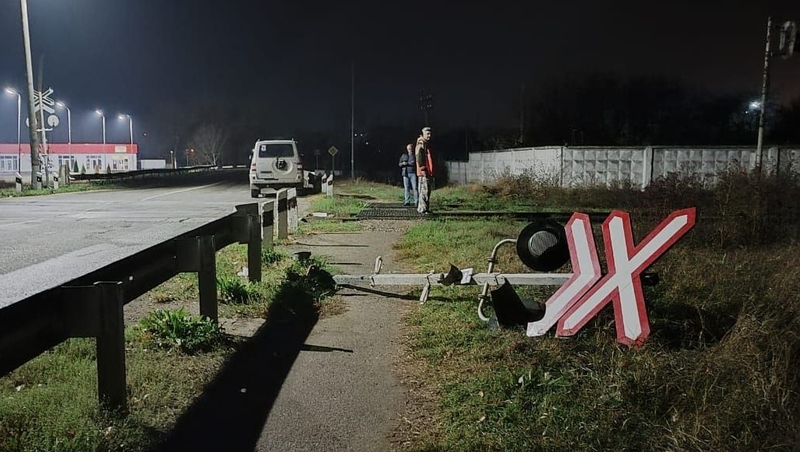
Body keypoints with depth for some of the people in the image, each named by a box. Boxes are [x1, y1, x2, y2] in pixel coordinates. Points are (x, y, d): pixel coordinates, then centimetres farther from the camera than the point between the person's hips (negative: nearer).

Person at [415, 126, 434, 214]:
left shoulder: (428, 144, 19)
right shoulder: (421, 144, -8)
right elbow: (419, 157, -16)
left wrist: (432, 172, 20)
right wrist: (422, 169, -21)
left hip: (429, 172, 9)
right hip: (423, 172, -9)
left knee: (427, 190, 11)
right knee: (424, 190, -10)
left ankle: (426, 208, 16)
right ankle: (422, 209, -8)